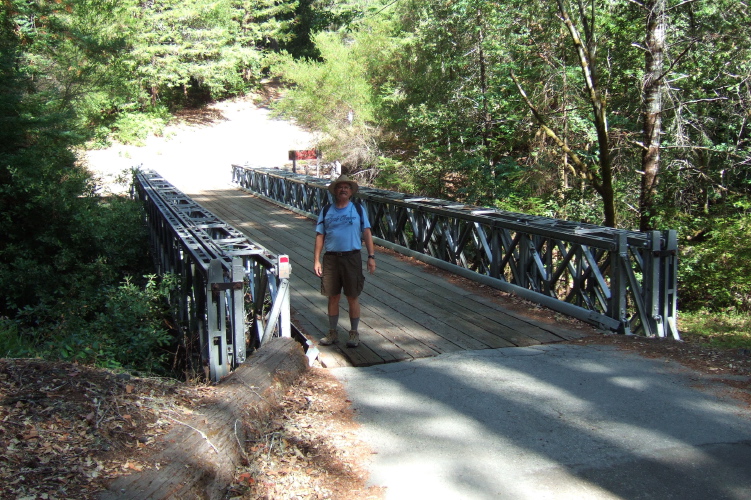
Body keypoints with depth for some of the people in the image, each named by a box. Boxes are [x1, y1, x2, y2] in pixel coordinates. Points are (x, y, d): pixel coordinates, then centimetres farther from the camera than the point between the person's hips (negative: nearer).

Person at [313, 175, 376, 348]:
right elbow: (320, 236, 6)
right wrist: (316, 260, 0)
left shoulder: (358, 210, 5)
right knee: (333, 297, 9)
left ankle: (354, 333, 16)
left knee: (353, 298, 4)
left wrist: (371, 256, -4)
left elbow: (367, 233, 3)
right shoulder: (326, 211, 7)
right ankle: (332, 333, 21)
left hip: (352, 257, -1)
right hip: (331, 258, 1)